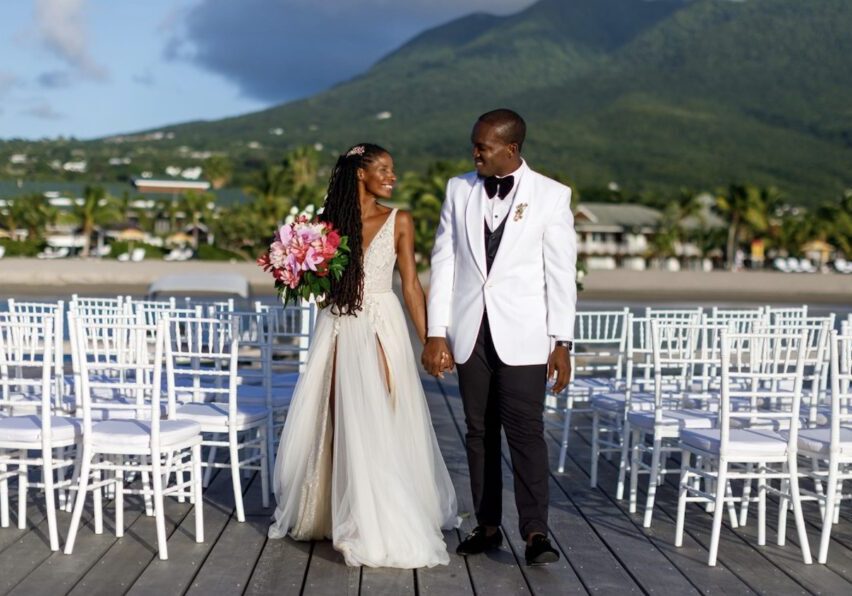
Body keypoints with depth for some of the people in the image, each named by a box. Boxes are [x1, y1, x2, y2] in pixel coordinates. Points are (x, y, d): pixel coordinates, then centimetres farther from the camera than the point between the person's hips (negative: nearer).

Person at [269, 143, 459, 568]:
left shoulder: (399, 222, 1)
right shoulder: (328, 220, 4)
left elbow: (410, 285, 0)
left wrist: (430, 340, -5)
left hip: (381, 330, -2)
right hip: (337, 330, 2)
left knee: (379, 428, -5)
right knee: (330, 422, 7)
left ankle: (387, 527, 7)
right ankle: (319, 513, 26)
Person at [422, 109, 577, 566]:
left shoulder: (551, 196, -1)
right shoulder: (459, 190, 7)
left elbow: (561, 273, -2)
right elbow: (443, 263, 6)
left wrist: (562, 342, -6)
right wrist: (436, 334, 0)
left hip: (522, 336, -3)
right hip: (471, 333, 3)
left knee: (526, 430, -9)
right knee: (480, 431, 8)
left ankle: (535, 532, -6)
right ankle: (487, 526, 16)